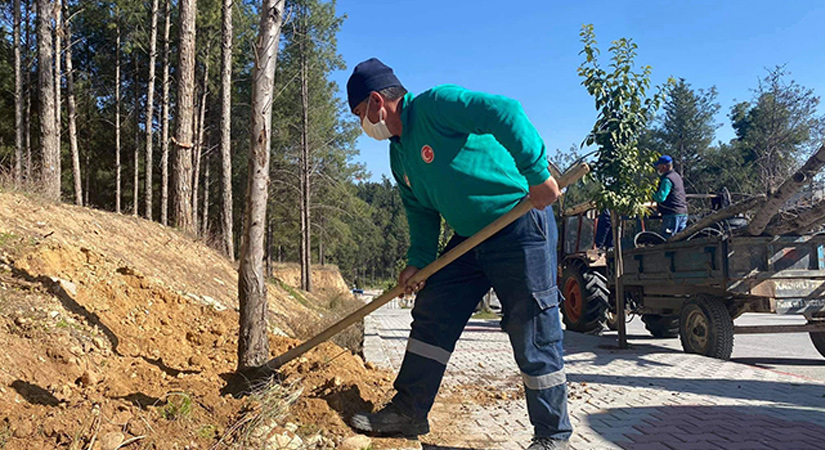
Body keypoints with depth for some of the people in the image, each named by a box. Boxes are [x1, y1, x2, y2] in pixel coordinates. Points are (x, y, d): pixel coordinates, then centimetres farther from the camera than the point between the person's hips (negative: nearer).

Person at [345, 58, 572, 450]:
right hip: (470, 240, 9)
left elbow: (505, 113, -28)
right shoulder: (399, 155, 13)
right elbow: (421, 213, 16)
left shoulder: (437, 103, -16)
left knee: (534, 338, -3)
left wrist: (536, 174, -32)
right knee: (431, 317, 9)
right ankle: (408, 411, 22)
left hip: (520, 229, -9)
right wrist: (418, 261, 2)